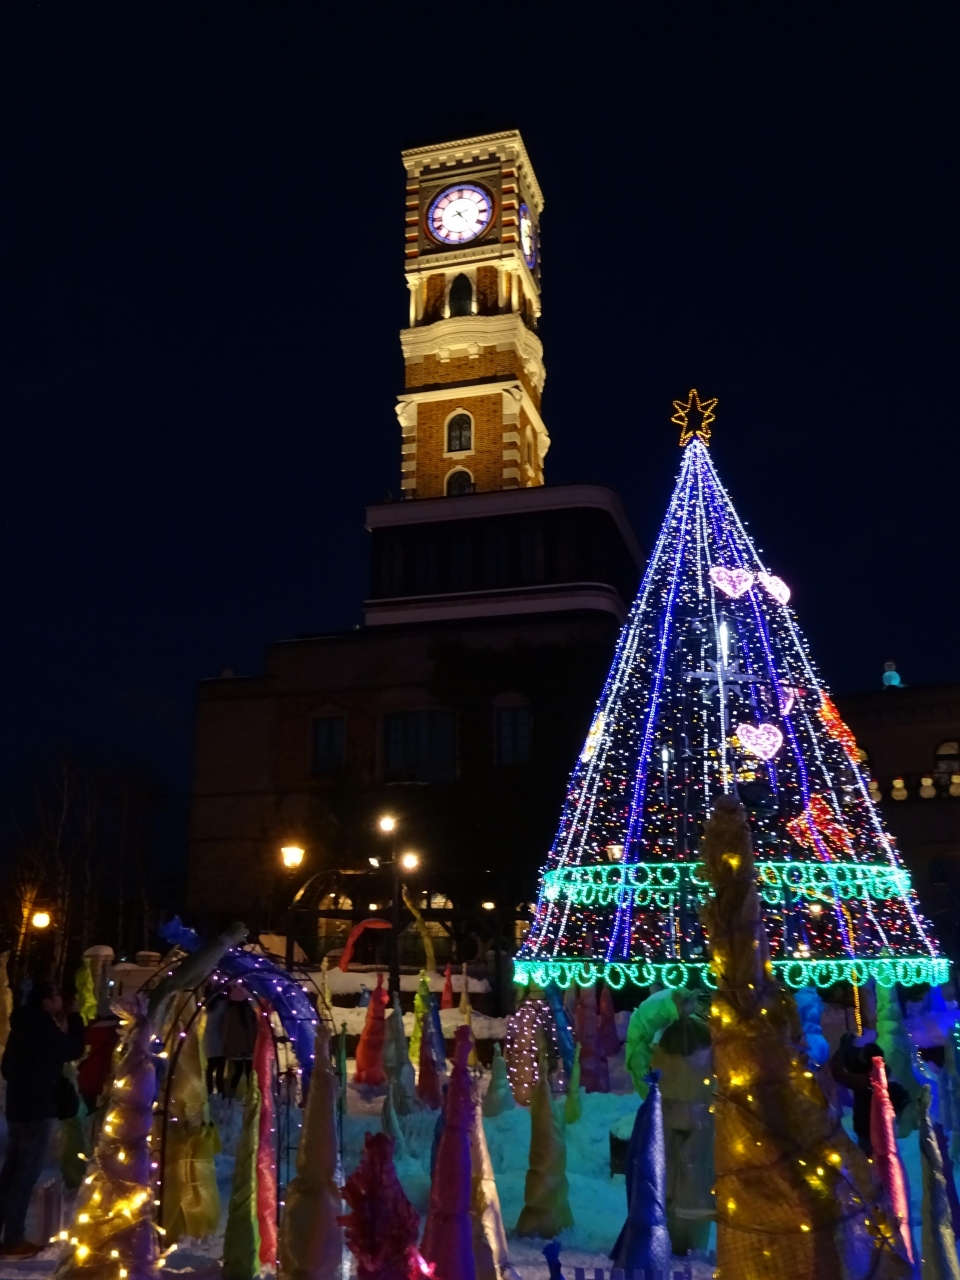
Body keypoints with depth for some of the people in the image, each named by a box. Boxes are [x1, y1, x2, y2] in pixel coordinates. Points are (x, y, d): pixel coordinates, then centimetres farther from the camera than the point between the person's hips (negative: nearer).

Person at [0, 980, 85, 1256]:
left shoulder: (24, 1025, 12)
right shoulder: (43, 1026, -17)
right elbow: (73, 1050, -13)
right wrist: (75, 1017, -6)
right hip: (37, 1108, -10)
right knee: (27, 1172, -6)